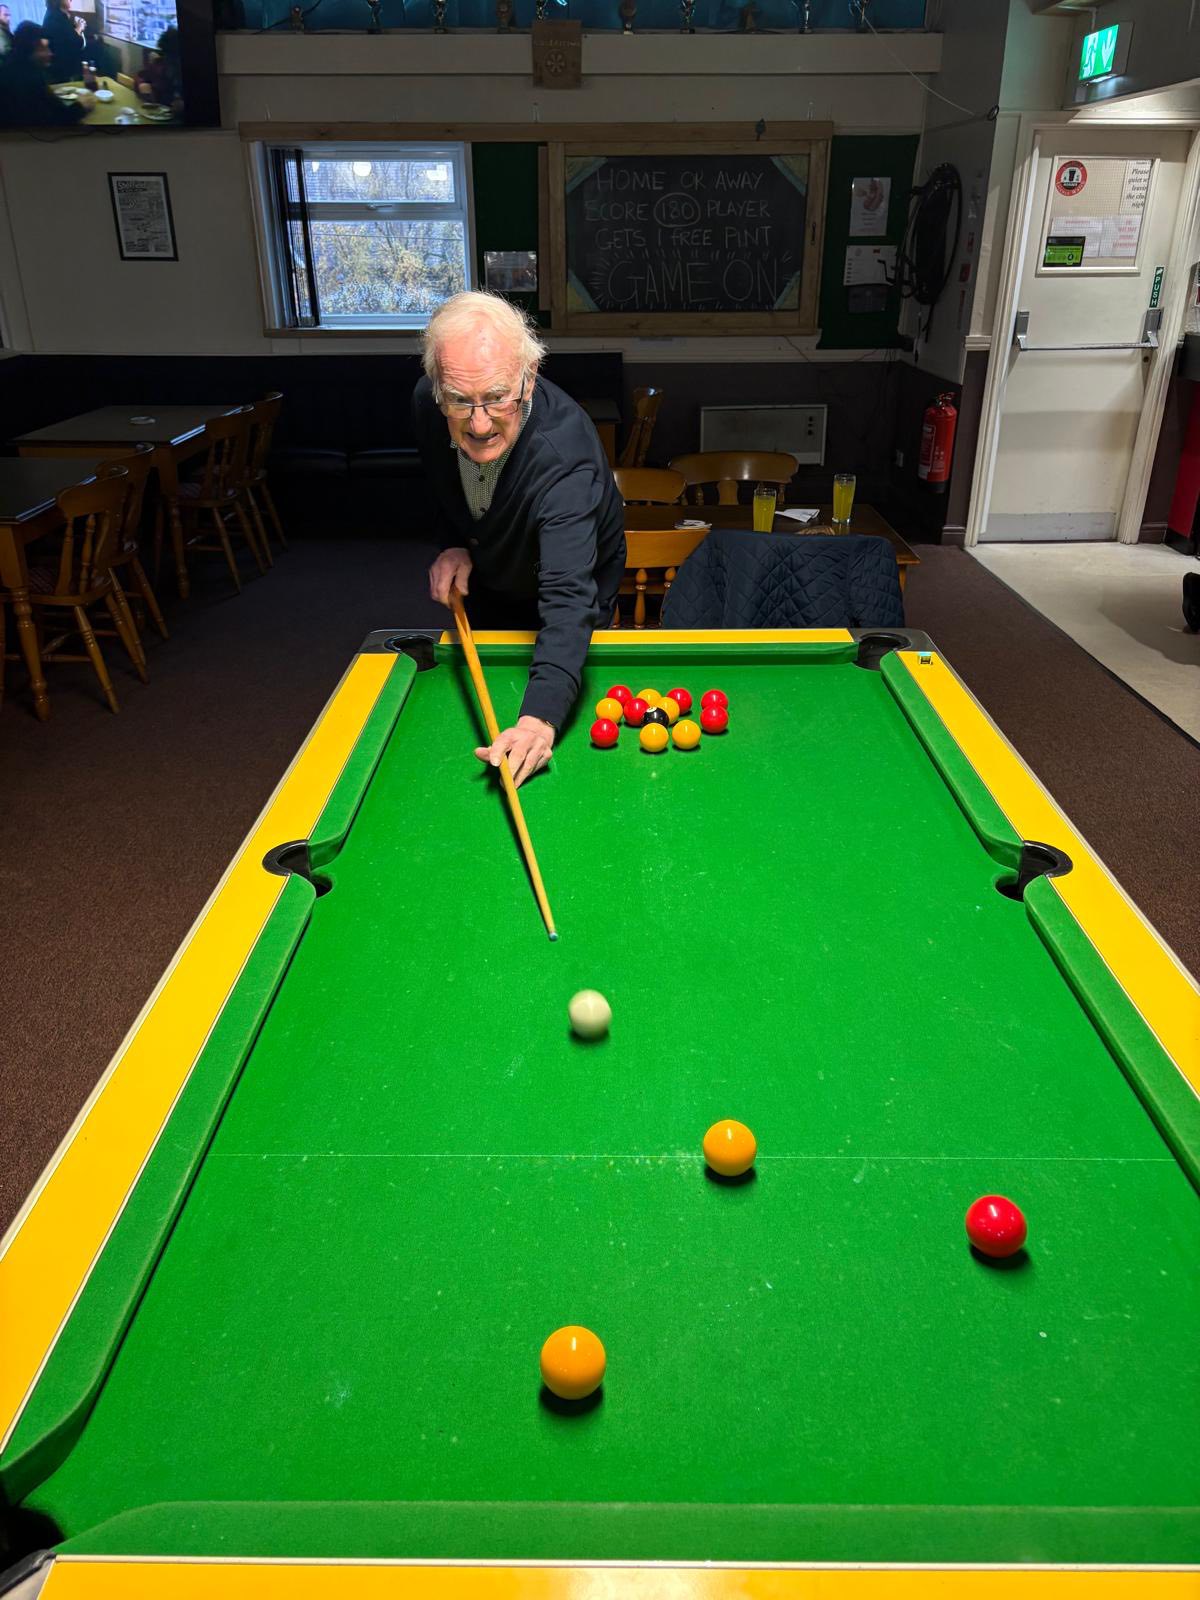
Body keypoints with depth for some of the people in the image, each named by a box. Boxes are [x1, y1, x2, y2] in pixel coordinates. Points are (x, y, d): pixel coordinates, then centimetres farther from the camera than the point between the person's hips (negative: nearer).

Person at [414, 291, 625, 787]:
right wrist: (452, 543, -17)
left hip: (576, 583, -5)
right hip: (486, 575, 5)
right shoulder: (428, 402, -27)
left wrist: (540, 717, -71)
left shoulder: (563, 454, -46)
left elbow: (568, 594, -58)